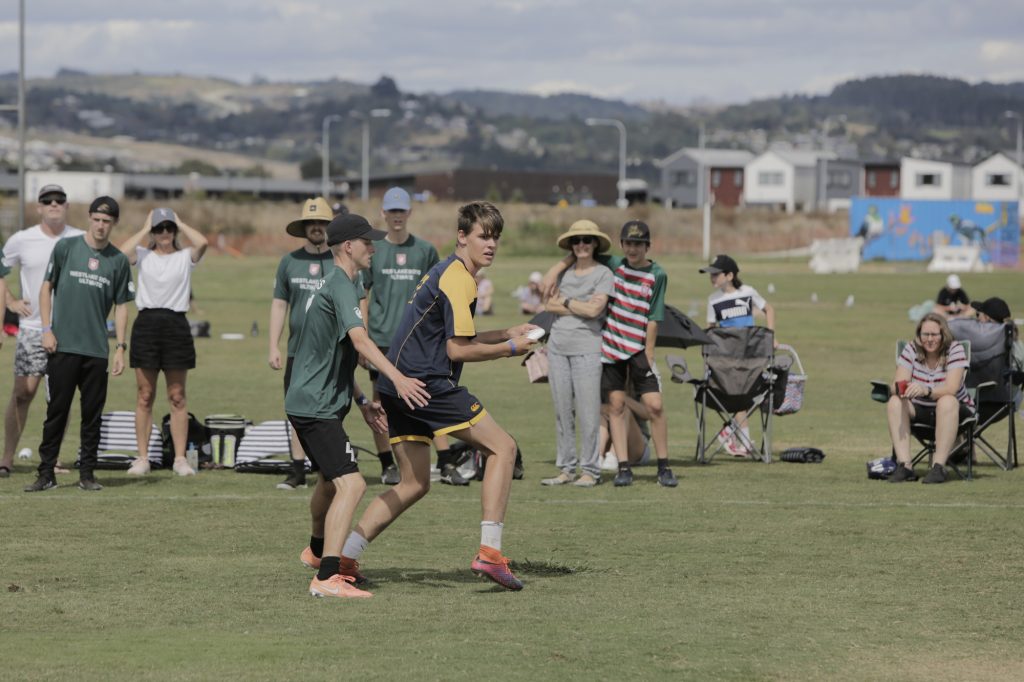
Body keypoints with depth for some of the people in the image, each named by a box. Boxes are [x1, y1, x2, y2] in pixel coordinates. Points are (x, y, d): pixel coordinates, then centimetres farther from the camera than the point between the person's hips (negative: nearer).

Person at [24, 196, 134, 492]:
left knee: (92, 414, 4)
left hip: (97, 351, 2)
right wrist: (47, 329, -3)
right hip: (62, 346, -2)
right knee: (57, 411, -1)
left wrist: (120, 348, 3)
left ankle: (87, 473, 11)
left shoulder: (119, 260, 7)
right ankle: (46, 473, 3)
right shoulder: (66, 247, 2)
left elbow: (121, 306, 9)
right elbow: (47, 287, 5)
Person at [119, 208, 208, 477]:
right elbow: (122, 252, -11)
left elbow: (201, 242, -13)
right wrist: (144, 229, -1)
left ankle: (180, 458, 5)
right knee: (145, 396, 2)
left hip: (176, 324, 0)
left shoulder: (185, 257, 8)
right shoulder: (143, 255, 10)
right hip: (147, 322, 0)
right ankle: (142, 458, 4)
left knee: (177, 396, 2)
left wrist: (180, 223, 2)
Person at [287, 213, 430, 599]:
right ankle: (326, 578, -28)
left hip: (309, 403, 11)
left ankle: (317, 550, 53)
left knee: (330, 478, 31)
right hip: (316, 406, -11)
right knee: (350, 484, -21)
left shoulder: (331, 286, 18)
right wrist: (396, 378, -45)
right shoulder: (342, 286, -16)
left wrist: (361, 402, 23)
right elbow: (359, 339, -33)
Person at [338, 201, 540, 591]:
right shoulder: (458, 279, -11)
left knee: (414, 485, 14)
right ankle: (489, 552, -11)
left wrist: (507, 334, 21)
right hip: (428, 382, -10)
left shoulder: (448, 272, 21)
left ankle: (345, 557, 8)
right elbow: (458, 350, -14)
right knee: (502, 447, -3)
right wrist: (509, 349, -3)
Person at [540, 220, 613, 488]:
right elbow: (550, 305, 5)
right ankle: (566, 468, 12)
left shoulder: (603, 274, -1)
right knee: (562, 412, 6)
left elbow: (594, 308, -13)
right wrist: (579, 307, -6)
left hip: (587, 348, -5)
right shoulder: (565, 272, 15)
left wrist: (566, 301, -1)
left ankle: (590, 470, -1)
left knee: (588, 413, -7)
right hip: (558, 345, 5)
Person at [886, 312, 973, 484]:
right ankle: (905, 465, -33)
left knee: (946, 402, -37)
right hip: (919, 409, 3)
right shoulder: (911, 350, -5)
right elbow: (896, 384, -14)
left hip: (954, 411, -3)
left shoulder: (955, 350, -15)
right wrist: (901, 388, -40)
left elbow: (951, 389, -28)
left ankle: (939, 466, -39)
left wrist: (926, 391, -47)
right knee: (895, 403, -25)